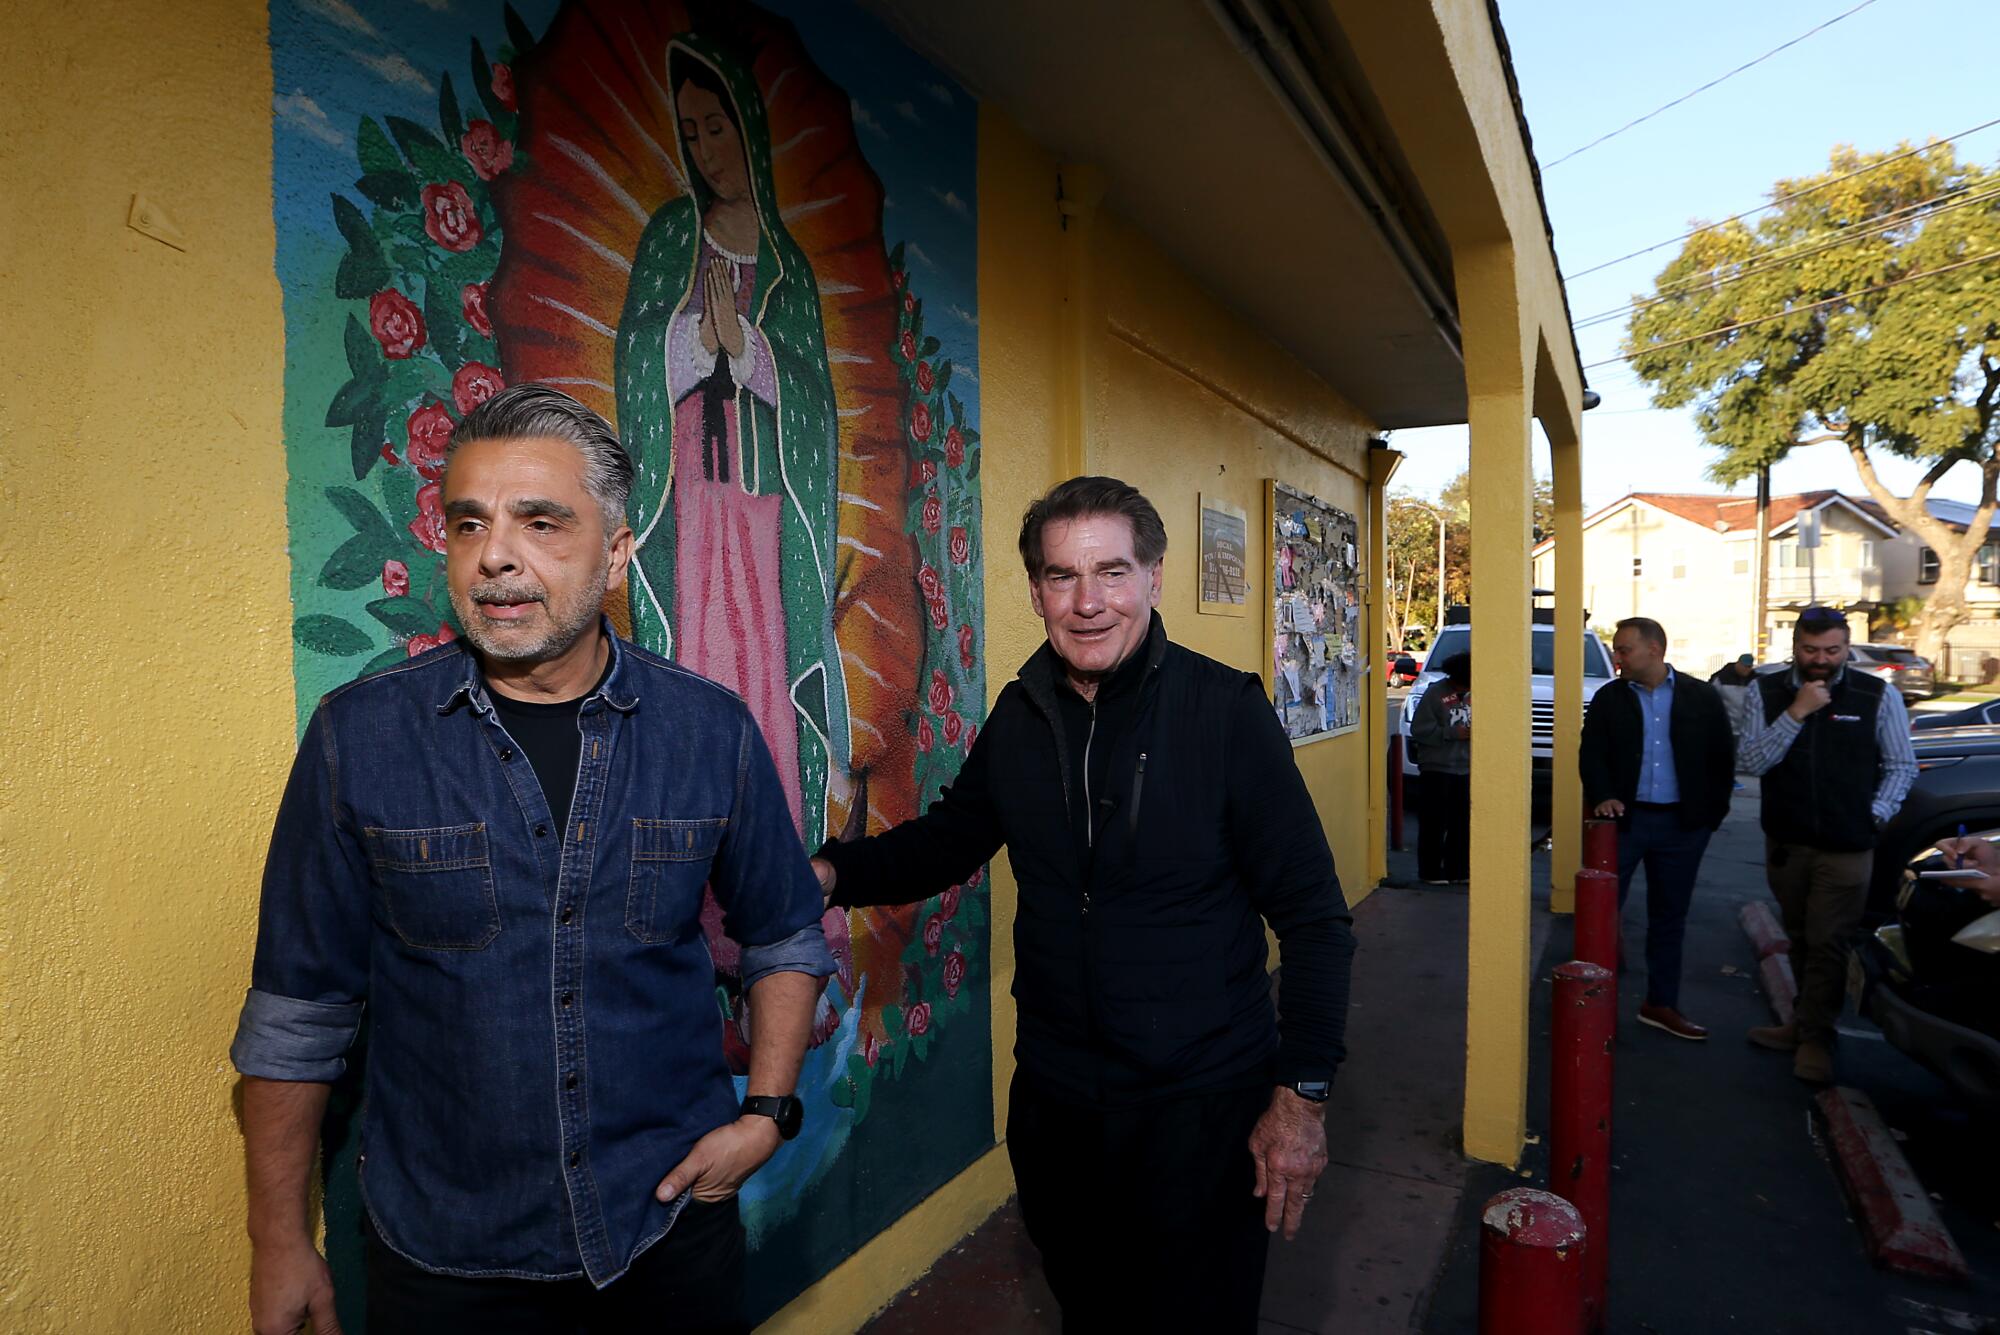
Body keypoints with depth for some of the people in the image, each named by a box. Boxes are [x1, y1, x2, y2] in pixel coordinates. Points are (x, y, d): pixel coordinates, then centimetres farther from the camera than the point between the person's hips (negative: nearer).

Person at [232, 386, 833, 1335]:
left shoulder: (712, 731, -9)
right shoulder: (358, 737, -10)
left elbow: (785, 939, 4)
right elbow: (298, 1008, -2)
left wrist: (765, 1114, -5)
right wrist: (280, 1240, 2)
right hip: (444, 1255, 0)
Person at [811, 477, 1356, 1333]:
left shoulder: (1226, 710, -15)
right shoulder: (1019, 716, -2)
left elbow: (1312, 917, -11)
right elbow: (948, 839, 10)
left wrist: (1303, 1094, -13)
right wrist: (830, 873, -8)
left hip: (1202, 1108, -4)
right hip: (1053, 1102, 4)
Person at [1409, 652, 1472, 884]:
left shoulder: (1472, 694, 9)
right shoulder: (1435, 693, -9)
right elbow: (1419, 730, -13)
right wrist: (1454, 733, -17)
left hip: (1465, 769, 6)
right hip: (1436, 769, -6)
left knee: (1463, 822, 7)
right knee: (1434, 823, -1)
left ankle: (1457, 869, 18)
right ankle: (1430, 872, 7)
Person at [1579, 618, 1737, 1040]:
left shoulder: (1702, 697, 2)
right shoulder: (1608, 699, 2)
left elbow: (1723, 757, 5)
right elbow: (1591, 755, -2)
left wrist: (1712, 810, 0)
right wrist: (1602, 797, -18)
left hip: (1682, 824, 1)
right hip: (1624, 818, -1)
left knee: (1669, 917, 12)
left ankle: (1661, 1004, 23)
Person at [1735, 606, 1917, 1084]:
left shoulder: (1878, 697, -4)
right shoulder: (1766, 693, -3)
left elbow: (1902, 765, 4)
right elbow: (1748, 761, -12)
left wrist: (1874, 815, -7)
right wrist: (1796, 713, -19)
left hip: (1847, 847, -2)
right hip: (1785, 842, 2)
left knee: (1827, 944, -1)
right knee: (1799, 938, 16)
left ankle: (1814, 1038, 12)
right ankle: (1806, 1022, 30)